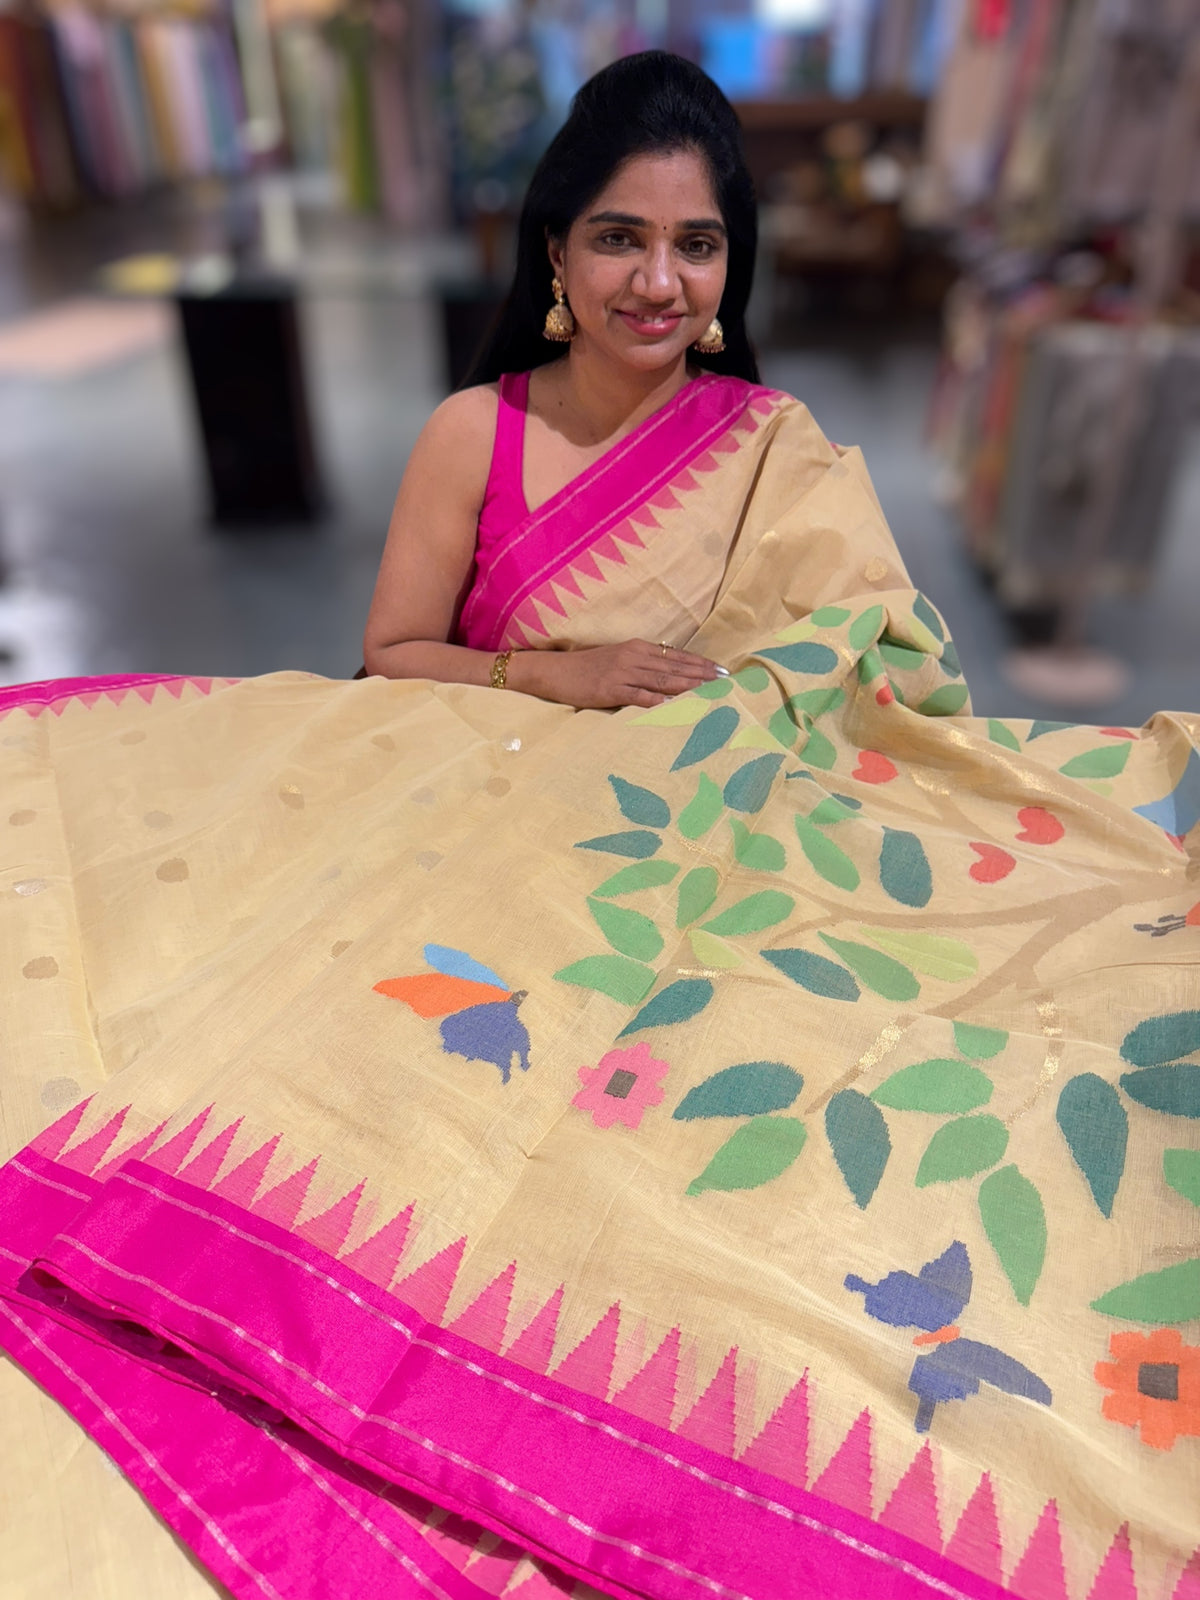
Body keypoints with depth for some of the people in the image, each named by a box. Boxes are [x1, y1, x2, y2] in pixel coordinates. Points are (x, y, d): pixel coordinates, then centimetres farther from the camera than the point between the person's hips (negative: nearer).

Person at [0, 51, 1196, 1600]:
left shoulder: (780, 455, 4)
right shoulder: (475, 433, 4)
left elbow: (897, 689, 1)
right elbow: (388, 663, 3)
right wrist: (548, 675, -13)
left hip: (704, 861, 0)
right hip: (488, 838, 1)